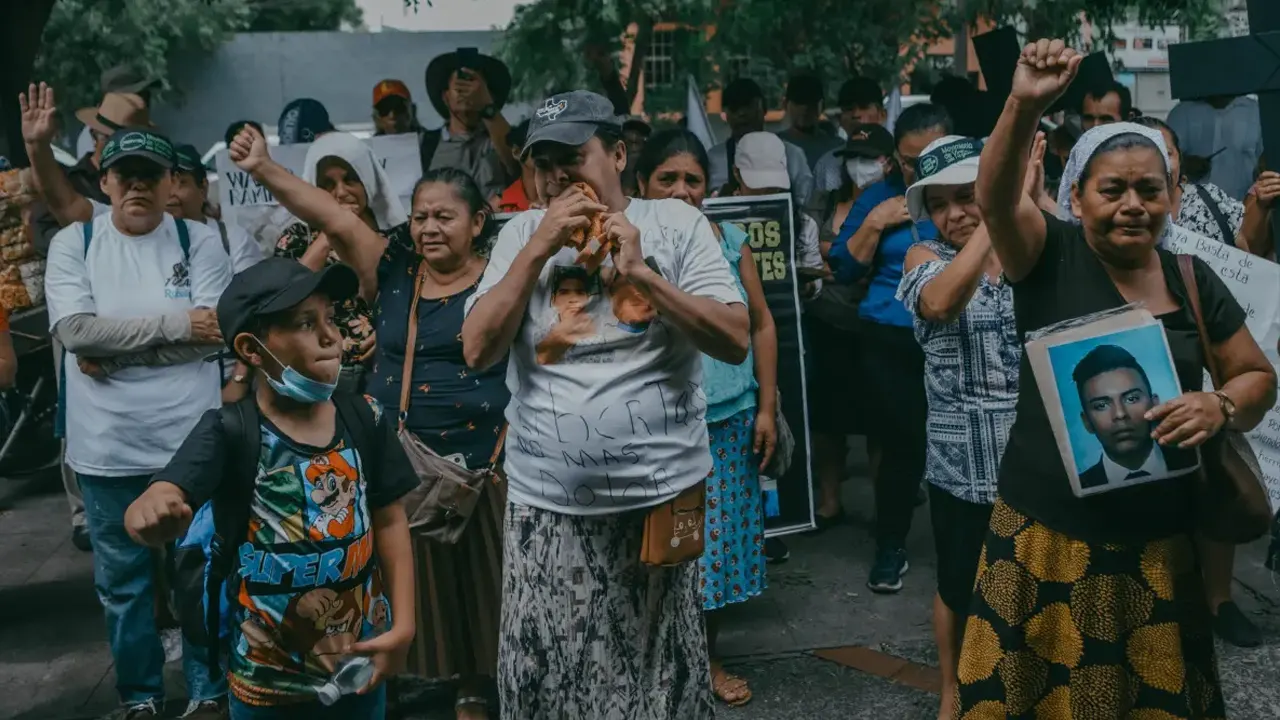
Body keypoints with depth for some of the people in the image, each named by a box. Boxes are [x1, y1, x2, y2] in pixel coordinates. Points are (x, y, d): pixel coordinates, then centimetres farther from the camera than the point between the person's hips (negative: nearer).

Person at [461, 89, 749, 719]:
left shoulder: (676, 223, -2)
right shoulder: (521, 235, 4)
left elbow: (735, 341, -9)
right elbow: (477, 351, -5)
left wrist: (640, 273, -18)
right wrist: (538, 249, -12)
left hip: (660, 499, -1)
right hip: (545, 507, 2)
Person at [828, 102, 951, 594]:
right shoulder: (880, 197, 8)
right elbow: (844, 270, 5)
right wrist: (874, 224, -6)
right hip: (891, 341, 1)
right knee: (901, 443, 1)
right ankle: (890, 547, 18)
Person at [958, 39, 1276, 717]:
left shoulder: (1192, 281, 4)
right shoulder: (1051, 255, -7)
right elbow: (996, 199, -26)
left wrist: (1222, 405, -12)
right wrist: (1025, 106, -42)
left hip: (1158, 543, 3)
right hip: (1047, 536, -3)